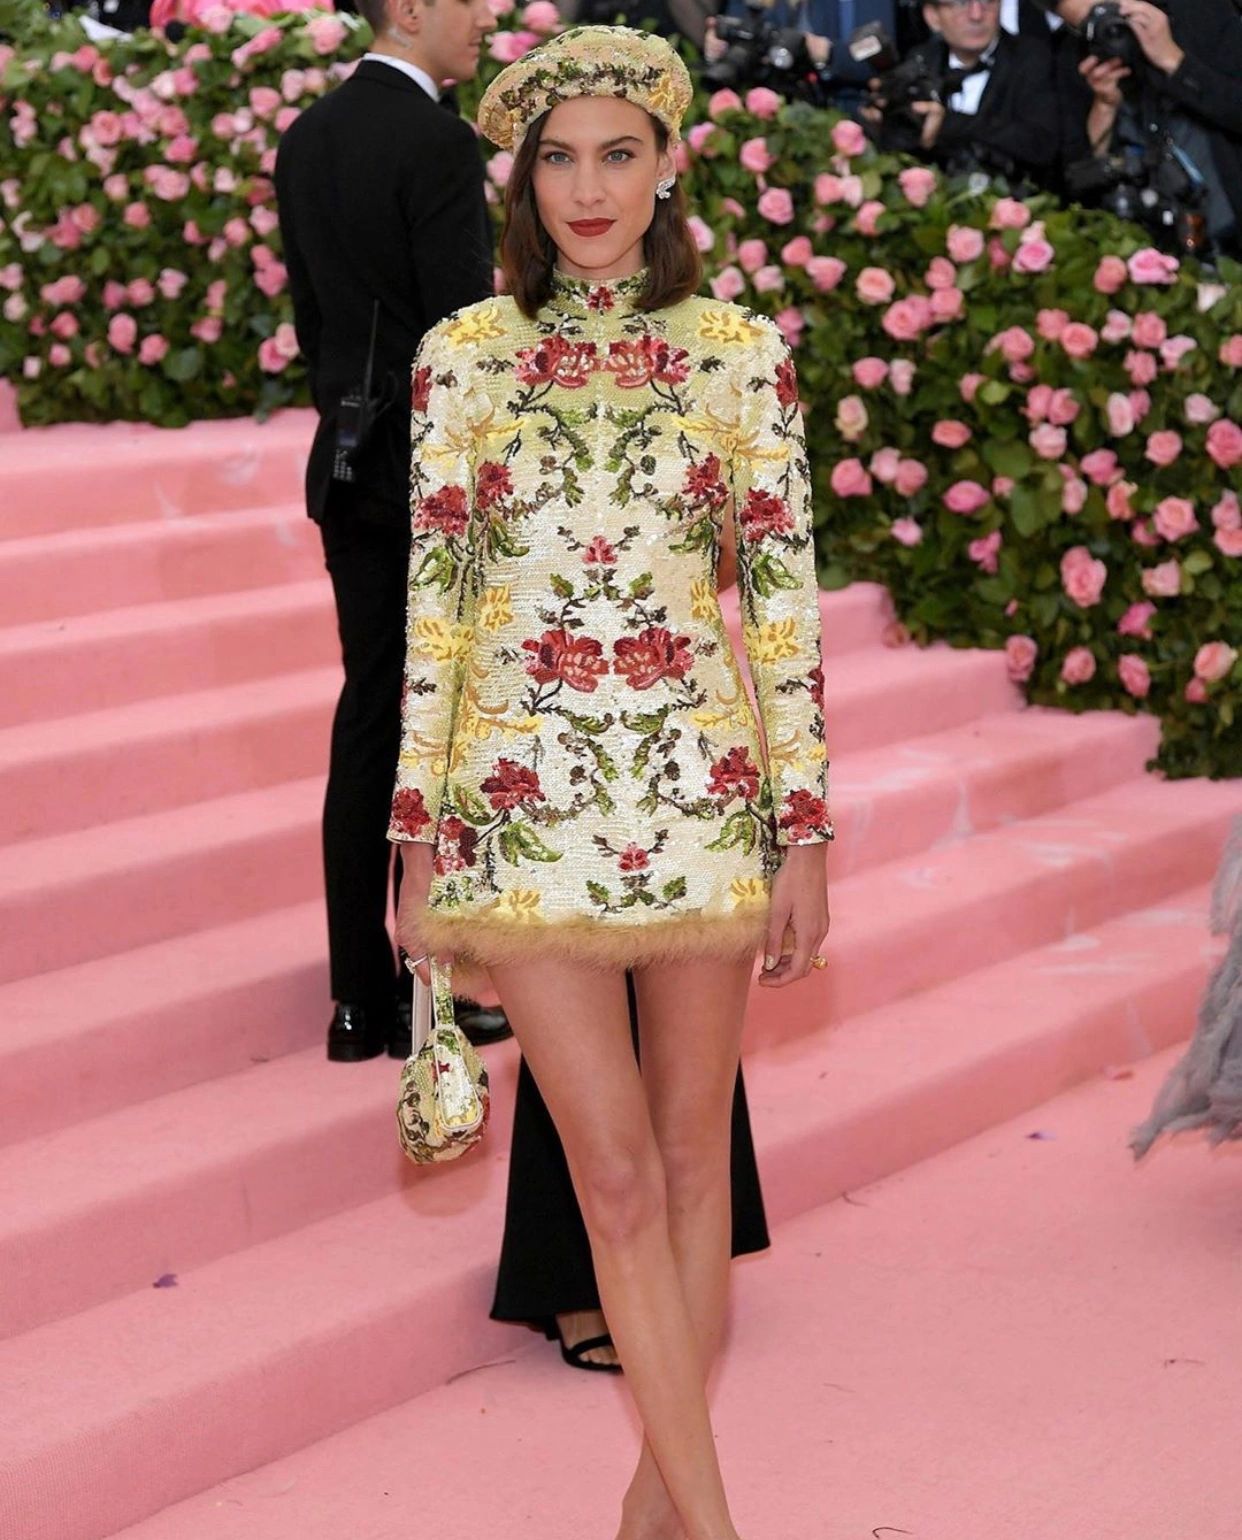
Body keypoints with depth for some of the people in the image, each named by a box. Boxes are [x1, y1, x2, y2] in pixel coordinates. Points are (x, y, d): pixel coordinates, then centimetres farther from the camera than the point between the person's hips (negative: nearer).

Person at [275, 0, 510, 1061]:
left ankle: (359, 996, 15)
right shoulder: (439, 143, -16)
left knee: (368, 725, 11)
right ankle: (426, 998, 7)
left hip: (351, 468, 8)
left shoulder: (307, 140, 9)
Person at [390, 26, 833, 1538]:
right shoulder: (464, 355, 2)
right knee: (616, 1172, -3)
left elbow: (786, 594, 1)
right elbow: (431, 600, 3)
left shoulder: (741, 353, 2)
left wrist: (805, 828, -2)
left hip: (703, 797, 1)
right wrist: (415, 830, 2)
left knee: (690, 1159, 8)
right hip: (524, 808, -1)